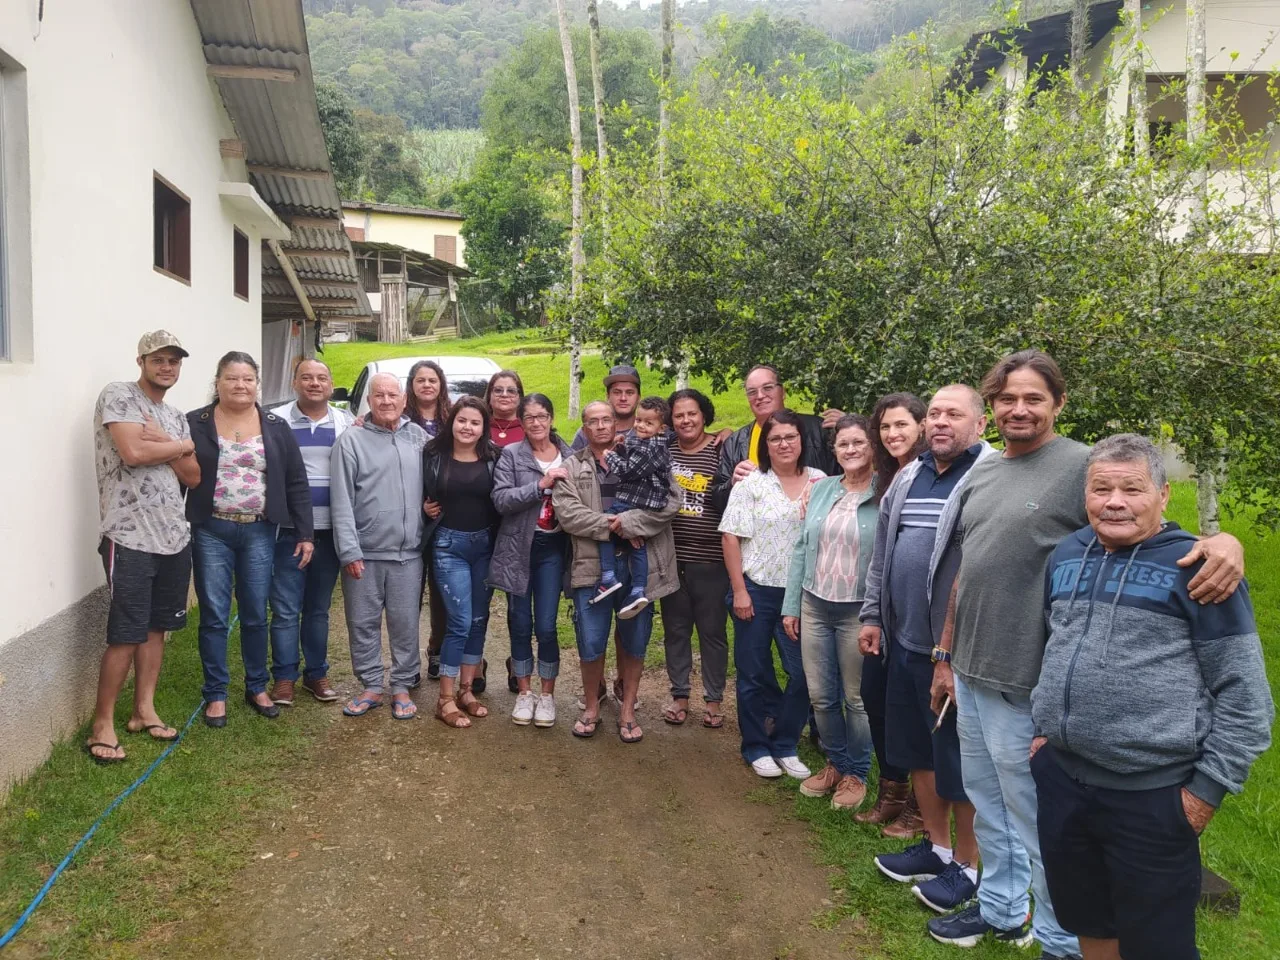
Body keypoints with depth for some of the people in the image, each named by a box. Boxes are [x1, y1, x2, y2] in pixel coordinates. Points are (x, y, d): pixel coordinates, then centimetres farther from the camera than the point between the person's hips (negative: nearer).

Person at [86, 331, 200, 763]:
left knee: (157, 627, 13)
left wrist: (164, 445, -8)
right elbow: (133, 452, -20)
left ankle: (144, 710, 24)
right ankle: (102, 724, 8)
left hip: (174, 536, 7)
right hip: (129, 537, -7)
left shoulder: (176, 416, 15)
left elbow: (193, 477, 8)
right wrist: (183, 445, -5)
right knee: (126, 635, -4)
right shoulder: (117, 396, -5)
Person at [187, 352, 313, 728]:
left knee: (255, 614, 9)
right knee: (214, 616, 4)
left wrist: (305, 533, 0)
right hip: (211, 532, -1)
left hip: (259, 532, 1)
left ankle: (257, 687, 25)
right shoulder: (195, 424, 0)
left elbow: (296, 483, 4)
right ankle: (216, 694, 17)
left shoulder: (276, 428, 5)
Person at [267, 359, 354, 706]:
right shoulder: (277, 420, -1)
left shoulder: (346, 422, 7)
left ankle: (316, 673, 22)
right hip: (288, 529, -2)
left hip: (331, 529, 2)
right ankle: (284, 677, 11)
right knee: (286, 608, 1)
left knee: (319, 607, 12)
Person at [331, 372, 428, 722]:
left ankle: (402, 687, 20)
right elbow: (341, 501, -7)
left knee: (405, 624, 8)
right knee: (363, 623, 8)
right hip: (364, 553, -2)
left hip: (408, 552, 2)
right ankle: (371, 686, 23)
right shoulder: (351, 440, -4)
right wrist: (349, 551, -11)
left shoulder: (418, 436, 7)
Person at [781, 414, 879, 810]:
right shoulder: (820, 489, 5)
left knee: (856, 698, 9)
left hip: (858, 611, -4)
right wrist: (790, 605, 7)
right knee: (820, 696, 13)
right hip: (814, 606, 4)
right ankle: (835, 763, 33)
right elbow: (801, 548, 8)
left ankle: (856, 773, 28)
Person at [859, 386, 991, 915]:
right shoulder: (908, 477, 11)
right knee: (916, 749, 18)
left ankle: (967, 864, 26)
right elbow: (882, 553, 17)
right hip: (903, 640, 8)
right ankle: (936, 846, 37)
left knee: (958, 759, 7)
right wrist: (873, 615, 16)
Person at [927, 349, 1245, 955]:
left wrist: (1223, 540, -34)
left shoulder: (1085, 467, -11)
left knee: (1036, 820, 8)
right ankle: (1001, 910, 41)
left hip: (1027, 686, -7)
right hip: (969, 673, 7)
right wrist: (945, 656, 17)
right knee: (986, 805, 21)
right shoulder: (979, 477, 9)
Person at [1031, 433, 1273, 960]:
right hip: (1060, 777, 5)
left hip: (1153, 795, -5)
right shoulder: (1065, 556, 7)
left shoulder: (1195, 566, -10)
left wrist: (1210, 785, -11)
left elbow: (1244, 690, -10)